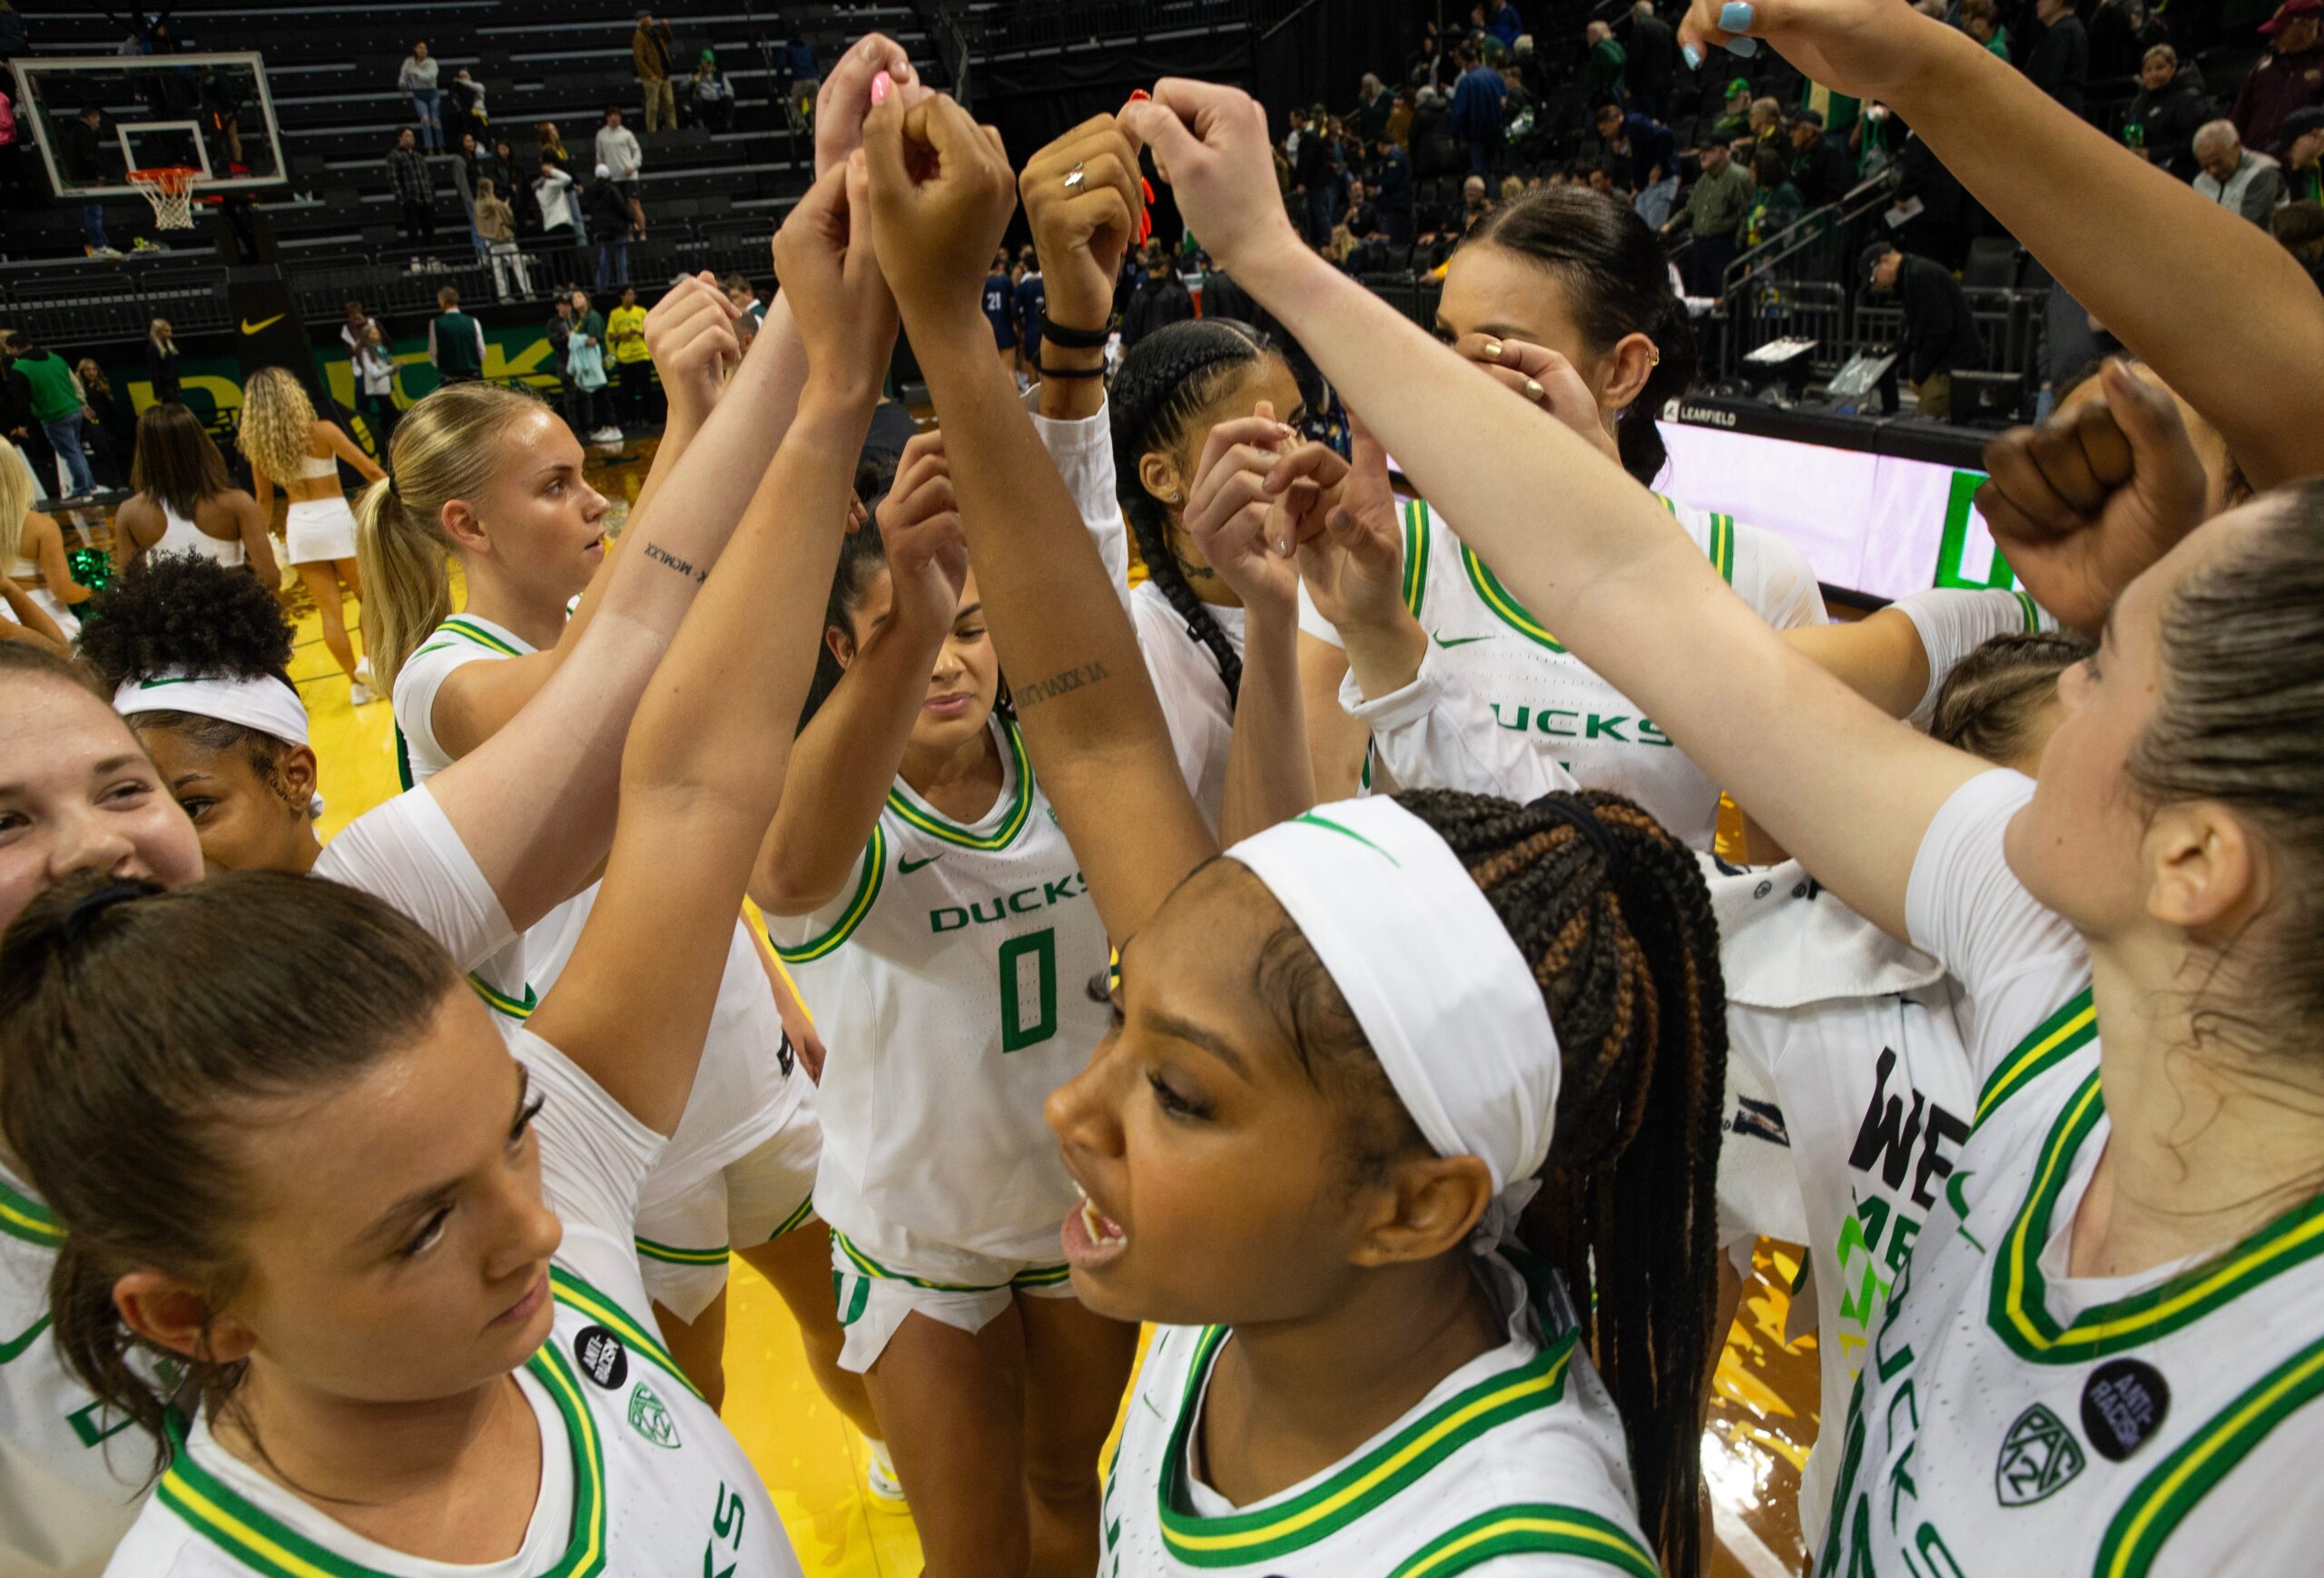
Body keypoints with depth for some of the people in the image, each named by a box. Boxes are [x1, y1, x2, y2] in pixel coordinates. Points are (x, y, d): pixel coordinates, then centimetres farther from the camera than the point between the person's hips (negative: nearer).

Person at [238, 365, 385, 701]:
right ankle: (369, 661, -7)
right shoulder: (321, 431, -11)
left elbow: (264, 500, 8)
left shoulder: (259, 445, 1)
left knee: (329, 610, 8)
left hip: (298, 526, 3)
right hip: (335, 519, -3)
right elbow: (369, 469, -9)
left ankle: (357, 682, 10)